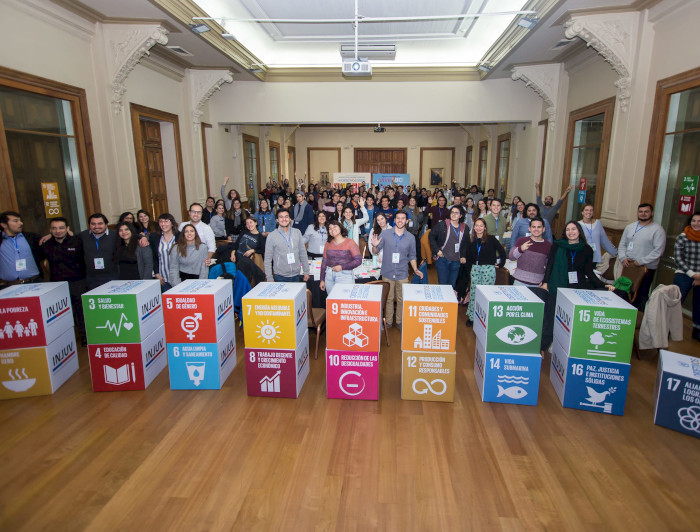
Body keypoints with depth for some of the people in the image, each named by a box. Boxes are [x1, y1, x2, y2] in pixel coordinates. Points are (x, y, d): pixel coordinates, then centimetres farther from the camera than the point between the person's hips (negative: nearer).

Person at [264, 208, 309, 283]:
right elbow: (268, 259, -2)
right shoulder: (271, 236, -5)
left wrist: (306, 272, 8)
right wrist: (269, 278, -5)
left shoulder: (297, 232, 3)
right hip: (280, 277, -2)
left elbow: (303, 253, 8)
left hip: (296, 275, 3)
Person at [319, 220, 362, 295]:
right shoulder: (328, 244, 9)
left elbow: (358, 260, -8)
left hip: (345, 275, -4)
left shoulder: (350, 242, -2)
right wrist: (322, 280, 10)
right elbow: (324, 262, 12)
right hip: (329, 276, 4)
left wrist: (342, 267, -16)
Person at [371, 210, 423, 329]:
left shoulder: (410, 238, 3)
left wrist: (415, 269, -2)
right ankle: (388, 322, 23)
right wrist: (374, 246, -22)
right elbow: (375, 252, 1)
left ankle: (400, 321, 24)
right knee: (388, 298, 10)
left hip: (402, 274, 1)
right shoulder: (385, 234, -2)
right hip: (387, 273, -1)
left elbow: (412, 256, 11)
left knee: (401, 299, 8)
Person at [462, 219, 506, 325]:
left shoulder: (491, 239, -2)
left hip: (488, 268, -4)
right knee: (473, 292, 2)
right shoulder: (470, 240, 10)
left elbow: (502, 251, 3)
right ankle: (472, 316, 12)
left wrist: (500, 264, 3)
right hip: (475, 268, 4)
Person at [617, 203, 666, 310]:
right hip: (628, 267, 5)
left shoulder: (657, 230, -4)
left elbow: (658, 251, -11)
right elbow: (622, 244, 15)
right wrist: (623, 258, -3)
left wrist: (641, 261, -16)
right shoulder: (630, 227, 13)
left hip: (646, 269, -5)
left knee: (641, 296, -3)